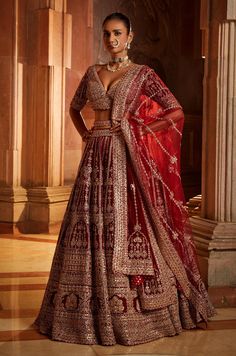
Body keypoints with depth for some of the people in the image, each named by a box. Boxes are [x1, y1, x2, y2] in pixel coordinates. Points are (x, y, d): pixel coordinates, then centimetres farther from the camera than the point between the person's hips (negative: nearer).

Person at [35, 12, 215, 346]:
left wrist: (138, 131, -6)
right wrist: (85, 133, 12)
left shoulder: (142, 74, 1)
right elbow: (75, 107, 27)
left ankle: (132, 310, 8)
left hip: (127, 158, -4)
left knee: (128, 226, -5)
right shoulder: (93, 72, 14)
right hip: (97, 157, 5)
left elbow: (176, 112, -4)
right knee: (91, 226, 3)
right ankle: (93, 309, 15)